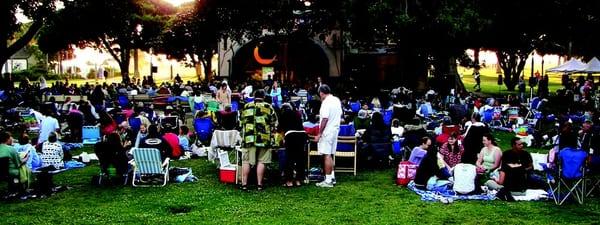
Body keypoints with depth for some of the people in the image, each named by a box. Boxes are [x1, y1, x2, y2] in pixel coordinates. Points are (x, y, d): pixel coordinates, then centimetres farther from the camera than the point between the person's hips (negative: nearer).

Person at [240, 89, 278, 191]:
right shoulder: (268, 107, 3)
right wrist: (270, 131, 22)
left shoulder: (246, 107, 8)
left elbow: (242, 121, 15)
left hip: (249, 138, 1)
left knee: (246, 161, 5)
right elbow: (274, 123, 5)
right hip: (264, 138, -1)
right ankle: (259, 184, 6)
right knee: (261, 161, 5)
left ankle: (244, 183, 4)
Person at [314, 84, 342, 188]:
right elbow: (340, 116, 18)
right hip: (335, 130, 9)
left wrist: (319, 134, -18)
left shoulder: (326, 102, -17)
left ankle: (328, 181, -4)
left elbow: (325, 119, -21)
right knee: (330, 155, 17)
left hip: (327, 132, -9)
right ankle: (332, 177, 24)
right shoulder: (337, 100, 11)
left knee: (327, 155, -6)